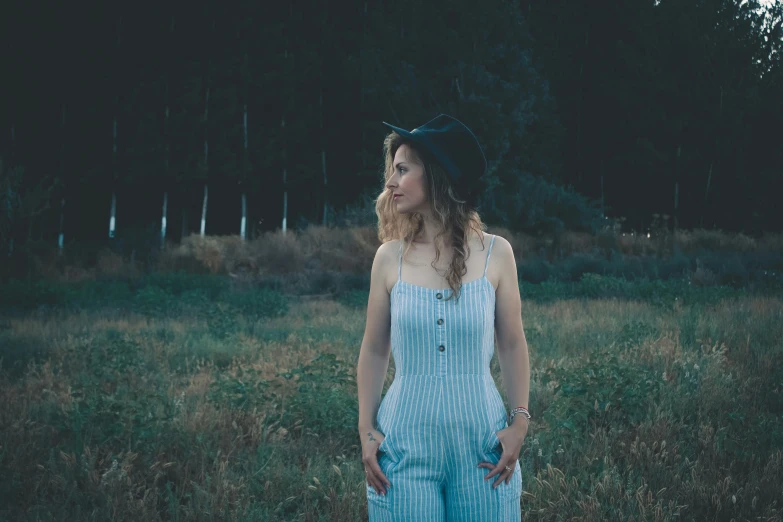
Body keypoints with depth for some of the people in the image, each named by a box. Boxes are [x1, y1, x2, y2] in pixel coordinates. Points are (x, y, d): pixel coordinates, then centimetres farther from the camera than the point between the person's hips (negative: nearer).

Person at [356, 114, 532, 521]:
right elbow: (374, 350, 6)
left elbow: (512, 346, 5)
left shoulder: (495, 253, -2)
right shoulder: (390, 257, -1)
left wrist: (520, 421, -2)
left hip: (481, 441, 0)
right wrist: (366, 430, 1)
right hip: (405, 441, 0)